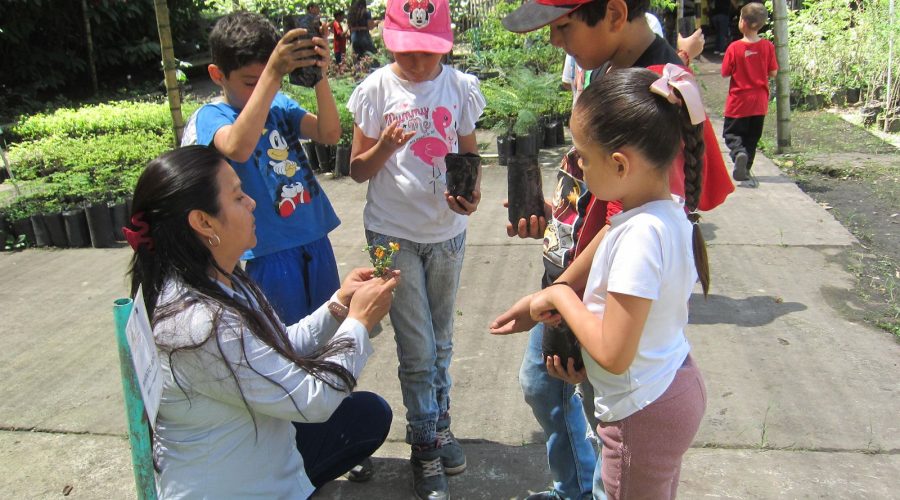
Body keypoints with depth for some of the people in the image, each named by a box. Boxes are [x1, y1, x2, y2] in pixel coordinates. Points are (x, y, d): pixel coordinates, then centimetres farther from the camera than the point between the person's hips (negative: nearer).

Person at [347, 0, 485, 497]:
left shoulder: (461, 87, -2)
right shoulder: (376, 89, -7)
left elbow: (470, 155, 7)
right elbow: (358, 169, -3)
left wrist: (471, 193, -14)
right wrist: (385, 147, -24)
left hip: (447, 231, 3)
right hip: (394, 233, -2)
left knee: (441, 341, 17)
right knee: (417, 350, 1)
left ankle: (439, 426, 38)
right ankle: (425, 447, 21)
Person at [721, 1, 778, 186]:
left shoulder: (734, 48, -14)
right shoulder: (767, 46, -6)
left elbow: (725, 73, -8)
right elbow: (773, 73, -1)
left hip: (738, 102, -3)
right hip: (759, 102, 3)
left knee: (731, 133, 9)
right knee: (752, 139, 15)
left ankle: (739, 152, -21)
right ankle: (745, 171, 21)